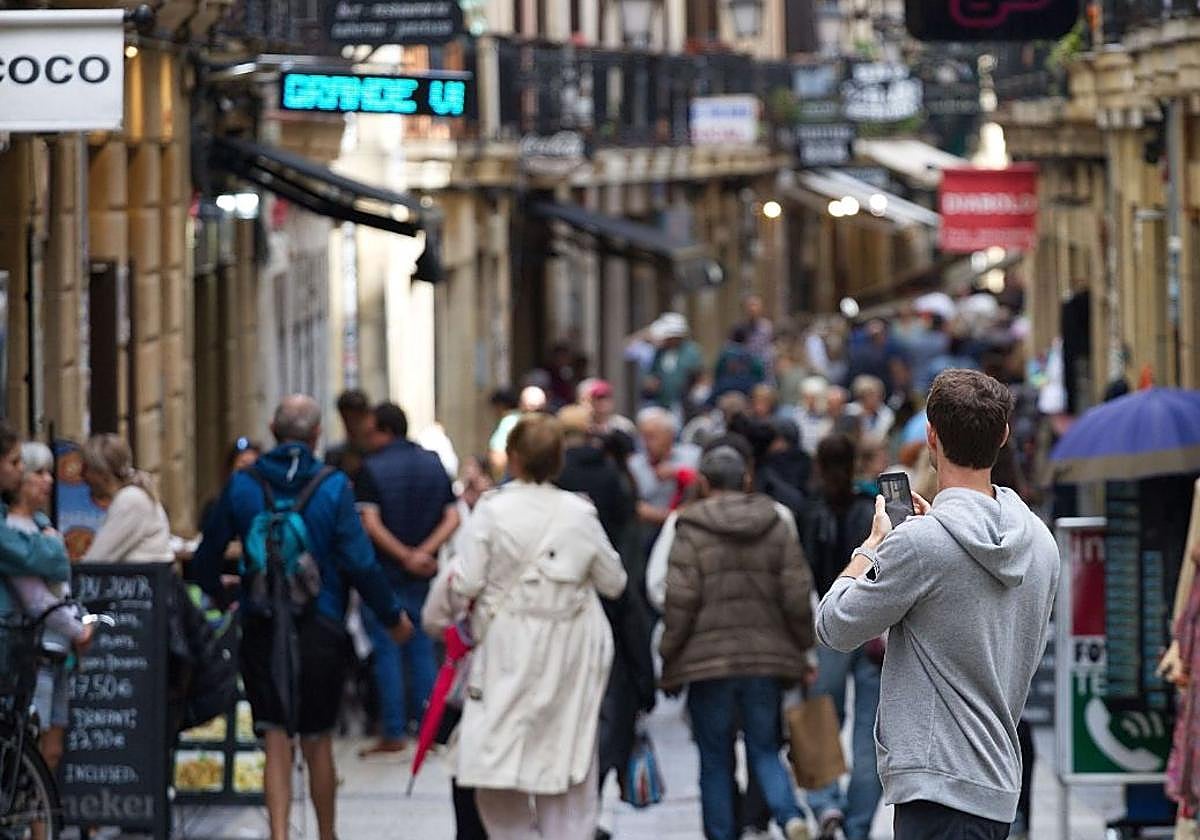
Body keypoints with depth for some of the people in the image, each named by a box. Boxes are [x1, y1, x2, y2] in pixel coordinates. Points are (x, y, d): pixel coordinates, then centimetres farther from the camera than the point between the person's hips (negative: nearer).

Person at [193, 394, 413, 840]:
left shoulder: (242, 485, 0)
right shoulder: (333, 487, -7)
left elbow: (206, 559, 7)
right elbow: (359, 561, -10)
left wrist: (219, 595, 28)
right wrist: (393, 615, 4)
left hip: (260, 630, 1)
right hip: (321, 627, -1)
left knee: (276, 740, 3)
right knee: (318, 740, 12)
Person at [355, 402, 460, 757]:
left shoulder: (371, 469, -10)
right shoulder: (434, 464, 7)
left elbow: (371, 524, -18)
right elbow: (453, 517, 0)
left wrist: (405, 555, -12)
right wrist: (425, 552, -9)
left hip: (384, 571, -5)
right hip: (424, 574, 5)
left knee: (386, 651, 0)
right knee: (422, 649, 12)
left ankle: (394, 733, 0)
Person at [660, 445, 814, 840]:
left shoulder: (691, 533, -6)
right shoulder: (776, 528, 4)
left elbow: (679, 602, -10)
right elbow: (798, 596, 2)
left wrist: (668, 660, -1)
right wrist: (802, 649, 12)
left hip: (709, 660, -3)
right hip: (766, 659, 3)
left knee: (715, 761, 8)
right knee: (764, 750, 11)